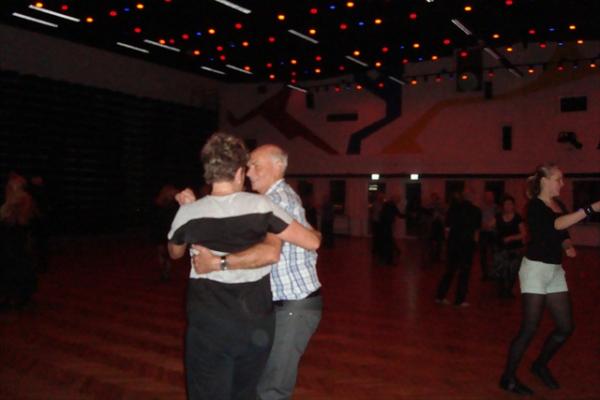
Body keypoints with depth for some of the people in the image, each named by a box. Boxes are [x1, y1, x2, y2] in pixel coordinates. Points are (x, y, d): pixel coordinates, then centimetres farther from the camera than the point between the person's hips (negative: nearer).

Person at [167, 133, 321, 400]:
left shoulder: (189, 213, -5)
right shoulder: (259, 205, -8)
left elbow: (175, 253, 17)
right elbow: (312, 242, -4)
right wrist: (315, 233, 18)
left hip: (208, 325, 0)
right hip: (256, 323, 1)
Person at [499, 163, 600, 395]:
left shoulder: (559, 205, 12)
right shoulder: (535, 206, -12)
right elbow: (556, 224, -31)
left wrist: (568, 246, -2)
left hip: (556, 270, 8)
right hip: (536, 269, -8)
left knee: (565, 326, 8)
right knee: (530, 327, -6)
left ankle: (540, 365, 30)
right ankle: (508, 377, 7)